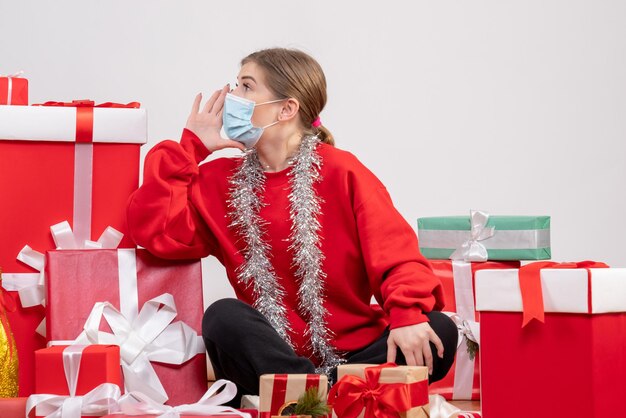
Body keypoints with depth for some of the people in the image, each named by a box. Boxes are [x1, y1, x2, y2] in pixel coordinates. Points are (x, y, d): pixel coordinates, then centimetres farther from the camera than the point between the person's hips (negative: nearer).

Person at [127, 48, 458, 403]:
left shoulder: (342, 172, 0)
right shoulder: (220, 180, 10)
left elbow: (395, 253, -8)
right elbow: (153, 229, -3)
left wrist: (407, 315, -28)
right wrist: (190, 147, 2)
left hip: (354, 355, -1)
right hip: (273, 358, 1)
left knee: (439, 331, -26)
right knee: (223, 317, -29)